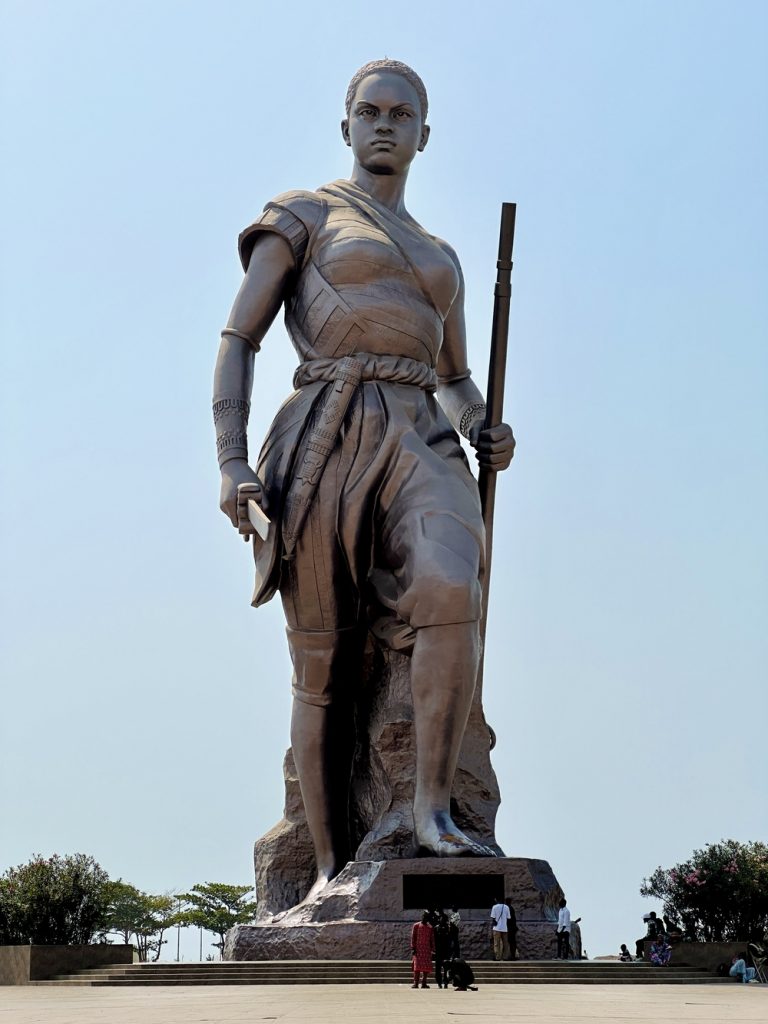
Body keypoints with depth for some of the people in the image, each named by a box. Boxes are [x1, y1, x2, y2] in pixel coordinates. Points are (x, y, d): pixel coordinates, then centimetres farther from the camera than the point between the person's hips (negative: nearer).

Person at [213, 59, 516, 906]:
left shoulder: (439, 258, 27)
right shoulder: (301, 216, 12)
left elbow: (456, 380, 33)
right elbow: (237, 340, 4)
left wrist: (486, 433, 8)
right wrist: (230, 462, -10)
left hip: (418, 446, 3)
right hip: (323, 444, -3)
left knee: (451, 594, -29)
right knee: (323, 665, -5)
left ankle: (433, 811, -25)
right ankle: (331, 868, 4)